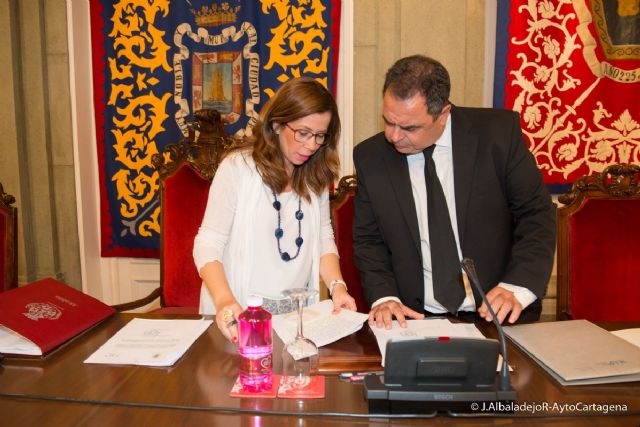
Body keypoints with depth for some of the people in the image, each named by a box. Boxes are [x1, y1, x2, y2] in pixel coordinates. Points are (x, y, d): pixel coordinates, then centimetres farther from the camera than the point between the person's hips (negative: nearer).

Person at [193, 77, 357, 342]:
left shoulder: (316, 175, 8)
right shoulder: (238, 167, -8)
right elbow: (208, 244, -10)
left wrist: (337, 286, -3)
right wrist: (224, 301, -25)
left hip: (300, 312, 4)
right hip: (242, 313, -3)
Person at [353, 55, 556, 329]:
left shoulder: (499, 132, -7)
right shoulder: (370, 157, -2)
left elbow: (536, 216, -3)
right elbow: (368, 240, 5)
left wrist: (518, 287, -16)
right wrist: (384, 296, -11)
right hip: (414, 318, 1)